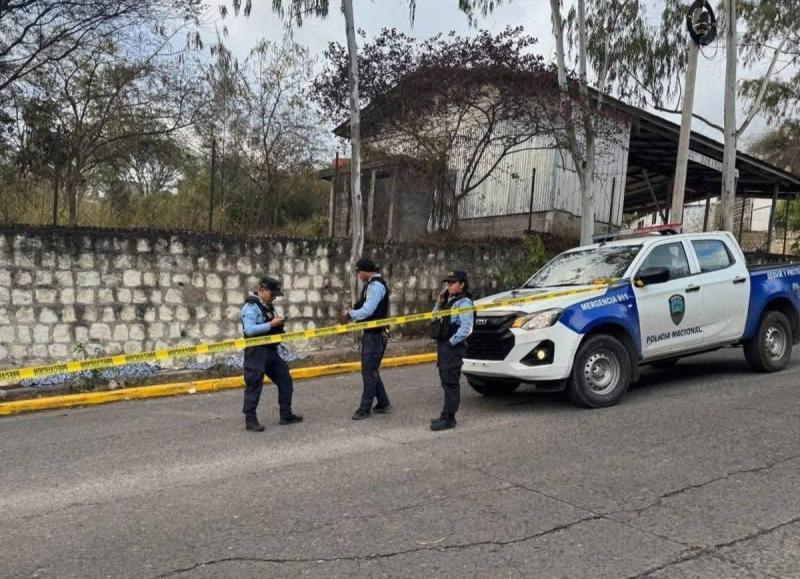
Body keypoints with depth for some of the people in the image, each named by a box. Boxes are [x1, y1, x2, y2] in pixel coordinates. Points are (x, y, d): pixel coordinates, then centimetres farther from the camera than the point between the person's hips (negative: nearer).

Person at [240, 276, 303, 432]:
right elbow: (249, 330, -25)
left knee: (285, 380, 11)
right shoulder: (251, 306, -13)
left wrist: (278, 324, 2)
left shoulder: (267, 306, 14)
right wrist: (271, 324, -23)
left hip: (271, 350, 9)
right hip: (256, 352, -9)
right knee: (254, 386, -4)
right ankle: (250, 420, 5)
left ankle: (286, 415, 20)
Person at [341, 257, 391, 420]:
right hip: (370, 333, 10)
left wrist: (350, 314, -10)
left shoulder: (376, 285, -18)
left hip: (375, 334, -10)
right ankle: (383, 403, 25)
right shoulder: (371, 284, 13)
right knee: (371, 370, 16)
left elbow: (367, 311, -24)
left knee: (369, 371, -2)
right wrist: (352, 312, 0)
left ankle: (365, 408, 6)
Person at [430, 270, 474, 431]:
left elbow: (466, 328, -21)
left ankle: (448, 418, -4)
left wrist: (451, 342, -18)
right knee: (446, 382, 14)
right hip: (443, 346, 10)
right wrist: (439, 302, 7)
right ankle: (447, 416, 22)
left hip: (453, 347, -10)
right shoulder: (450, 300, 17)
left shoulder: (464, 302, -12)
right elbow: (435, 318, 20)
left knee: (451, 383, -7)